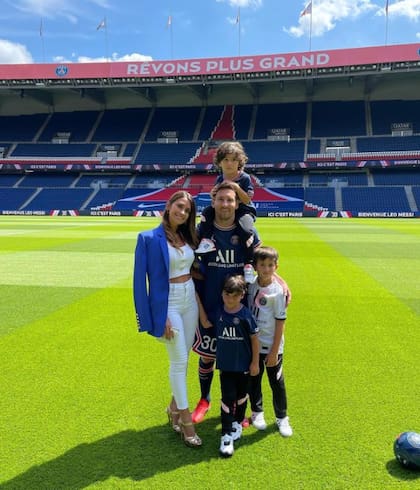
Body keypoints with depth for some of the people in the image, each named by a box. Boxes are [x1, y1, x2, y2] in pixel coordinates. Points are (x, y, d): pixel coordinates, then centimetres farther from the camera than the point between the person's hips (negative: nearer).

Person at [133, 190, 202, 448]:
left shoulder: (187, 236, 6)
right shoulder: (149, 238, -12)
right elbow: (141, 279, -13)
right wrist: (158, 317, -16)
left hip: (190, 300, 6)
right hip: (167, 304, -6)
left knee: (182, 359, 14)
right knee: (179, 361, 0)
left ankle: (174, 406, 33)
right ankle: (185, 419, 14)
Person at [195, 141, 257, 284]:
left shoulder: (244, 178, -11)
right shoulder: (220, 179, 2)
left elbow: (247, 200, -17)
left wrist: (236, 187, -28)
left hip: (244, 210, -5)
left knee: (245, 230, -32)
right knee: (207, 211, -15)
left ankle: (248, 264, -23)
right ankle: (206, 240, -22)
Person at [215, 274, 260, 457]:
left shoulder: (245, 315, -15)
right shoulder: (218, 312, -7)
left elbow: (254, 338, -8)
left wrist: (255, 363, -5)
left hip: (243, 364, -1)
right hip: (225, 364, 1)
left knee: (241, 396, 17)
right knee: (228, 397, 0)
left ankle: (237, 423, 39)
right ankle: (226, 435, 6)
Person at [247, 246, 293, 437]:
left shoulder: (277, 291, -16)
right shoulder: (251, 285, -3)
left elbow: (280, 323, -13)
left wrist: (274, 351, -12)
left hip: (271, 346, -4)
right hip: (252, 344, 4)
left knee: (277, 382, 10)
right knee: (253, 380, 16)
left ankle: (281, 417, 29)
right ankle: (257, 412, 37)